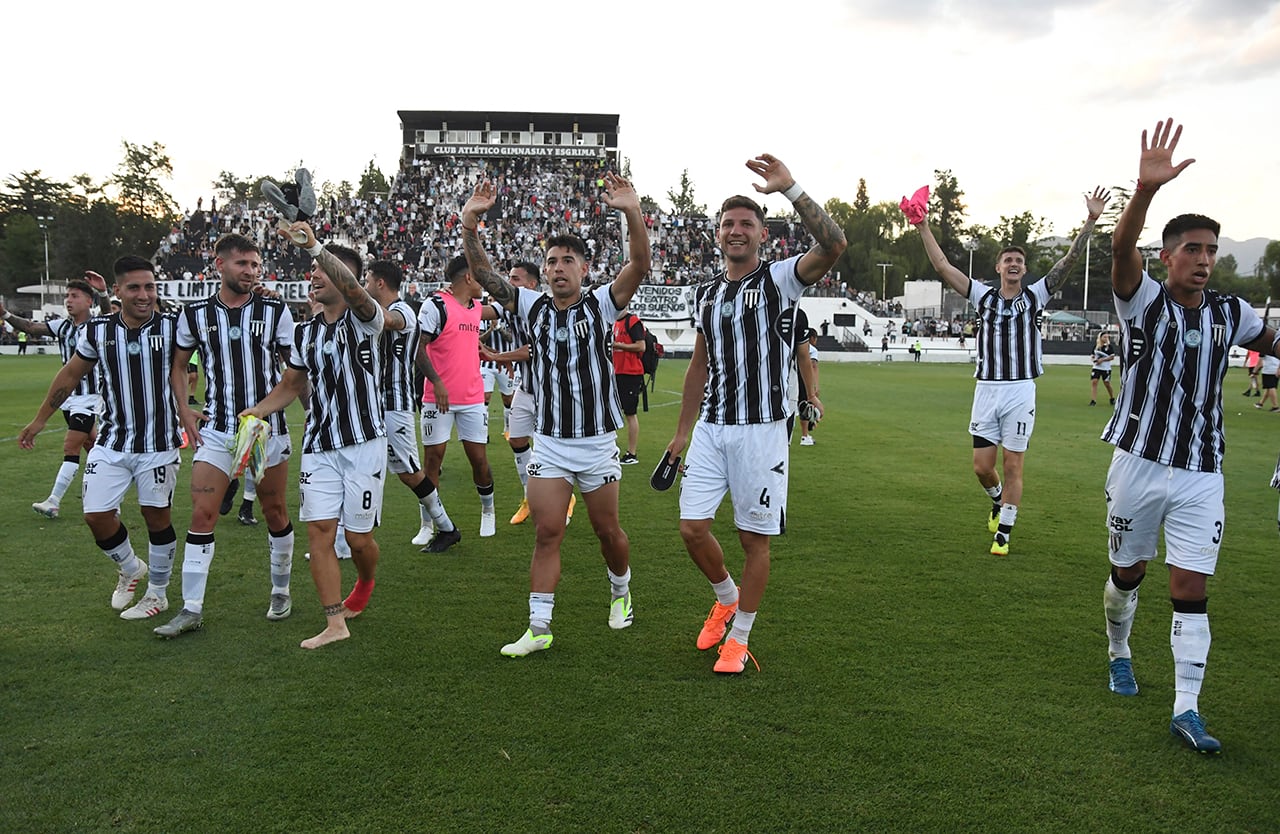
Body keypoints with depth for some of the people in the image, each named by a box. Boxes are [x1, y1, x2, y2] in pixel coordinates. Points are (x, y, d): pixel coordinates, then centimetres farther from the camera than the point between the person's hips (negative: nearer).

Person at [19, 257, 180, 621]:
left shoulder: (171, 327, -10)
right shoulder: (97, 330, -1)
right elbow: (71, 375, 12)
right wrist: (39, 421, 18)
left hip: (158, 443, -2)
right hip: (111, 442, 3)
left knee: (157, 516, 4)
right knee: (97, 515, -1)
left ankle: (157, 593, 22)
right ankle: (130, 569, 27)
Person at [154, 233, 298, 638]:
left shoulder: (275, 311, 0)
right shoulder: (194, 314, 4)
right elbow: (178, 365, 16)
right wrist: (184, 410, 4)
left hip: (268, 427, -1)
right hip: (216, 430, 1)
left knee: (275, 512, 9)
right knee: (201, 516, -4)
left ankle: (280, 591, 27)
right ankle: (191, 609, 4)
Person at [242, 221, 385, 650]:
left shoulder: (363, 319, -8)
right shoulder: (304, 332, 12)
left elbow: (353, 290, -32)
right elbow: (292, 384, 20)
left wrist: (314, 246, -43)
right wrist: (260, 409, 1)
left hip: (364, 445, -5)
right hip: (319, 448, 5)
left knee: (358, 537, 3)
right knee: (319, 531, -2)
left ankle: (365, 584, 37)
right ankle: (335, 622, 6)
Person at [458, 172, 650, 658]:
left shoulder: (601, 304, -4)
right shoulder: (532, 307, 2)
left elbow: (639, 264, -19)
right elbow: (483, 273, -7)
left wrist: (632, 213, -36)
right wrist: (470, 222, -23)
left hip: (597, 442, -1)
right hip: (548, 443, 1)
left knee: (607, 530, 11)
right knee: (546, 533, -2)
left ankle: (621, 593, 38)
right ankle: (538, 628, 5)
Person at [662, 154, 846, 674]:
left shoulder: (779, 279, -4)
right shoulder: (706, 293, 13)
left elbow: (833, 245, -24)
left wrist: (791, 189, -30)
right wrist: (682, 431, 17)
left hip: (761, 430, -5)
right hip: (711, 429, 5)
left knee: (755, 538, 4)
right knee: (693, 528, 3)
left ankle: (740, 639, 19)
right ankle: (726, 598, 32)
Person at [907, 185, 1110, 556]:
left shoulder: (1035, 296, 4)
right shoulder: (983, 296, 6)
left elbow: (1069, 261, -5)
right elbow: (942, 266, 2)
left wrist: (1090, 222, -14)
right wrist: (923, 227, -4)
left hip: (1021, 391, -1)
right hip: (986, 390, 1)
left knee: (1013, 466, 2)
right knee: (982, 466, 4)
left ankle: (1003, 533, 12)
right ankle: (998, 500, 37)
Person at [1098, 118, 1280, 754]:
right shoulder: (1143, 300, -6)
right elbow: (1121, 249, -27)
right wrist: (1145, 190, -43)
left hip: (1202, 473, 2)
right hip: (1140, 463, -2)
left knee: (1191, 591, -3)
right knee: (1127, 574, 14)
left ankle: (1186, 709, 2)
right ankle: (1119, 654, 40)